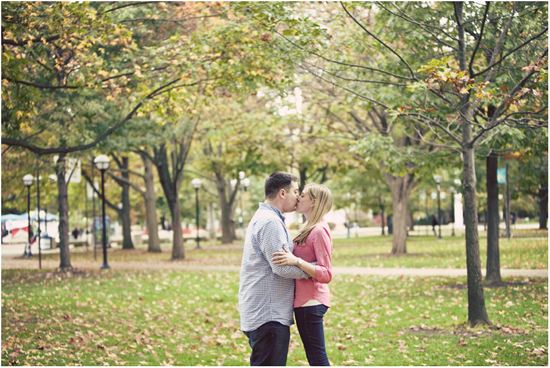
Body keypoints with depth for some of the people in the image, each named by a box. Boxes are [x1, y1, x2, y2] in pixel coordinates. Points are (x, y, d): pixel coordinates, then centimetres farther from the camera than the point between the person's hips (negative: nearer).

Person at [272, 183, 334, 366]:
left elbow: (326, 275, -20)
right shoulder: (309, 228, 15)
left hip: (311, 302, -10)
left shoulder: (319, 231, -15)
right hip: (306, 301, 10)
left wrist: (297, 261, -30)